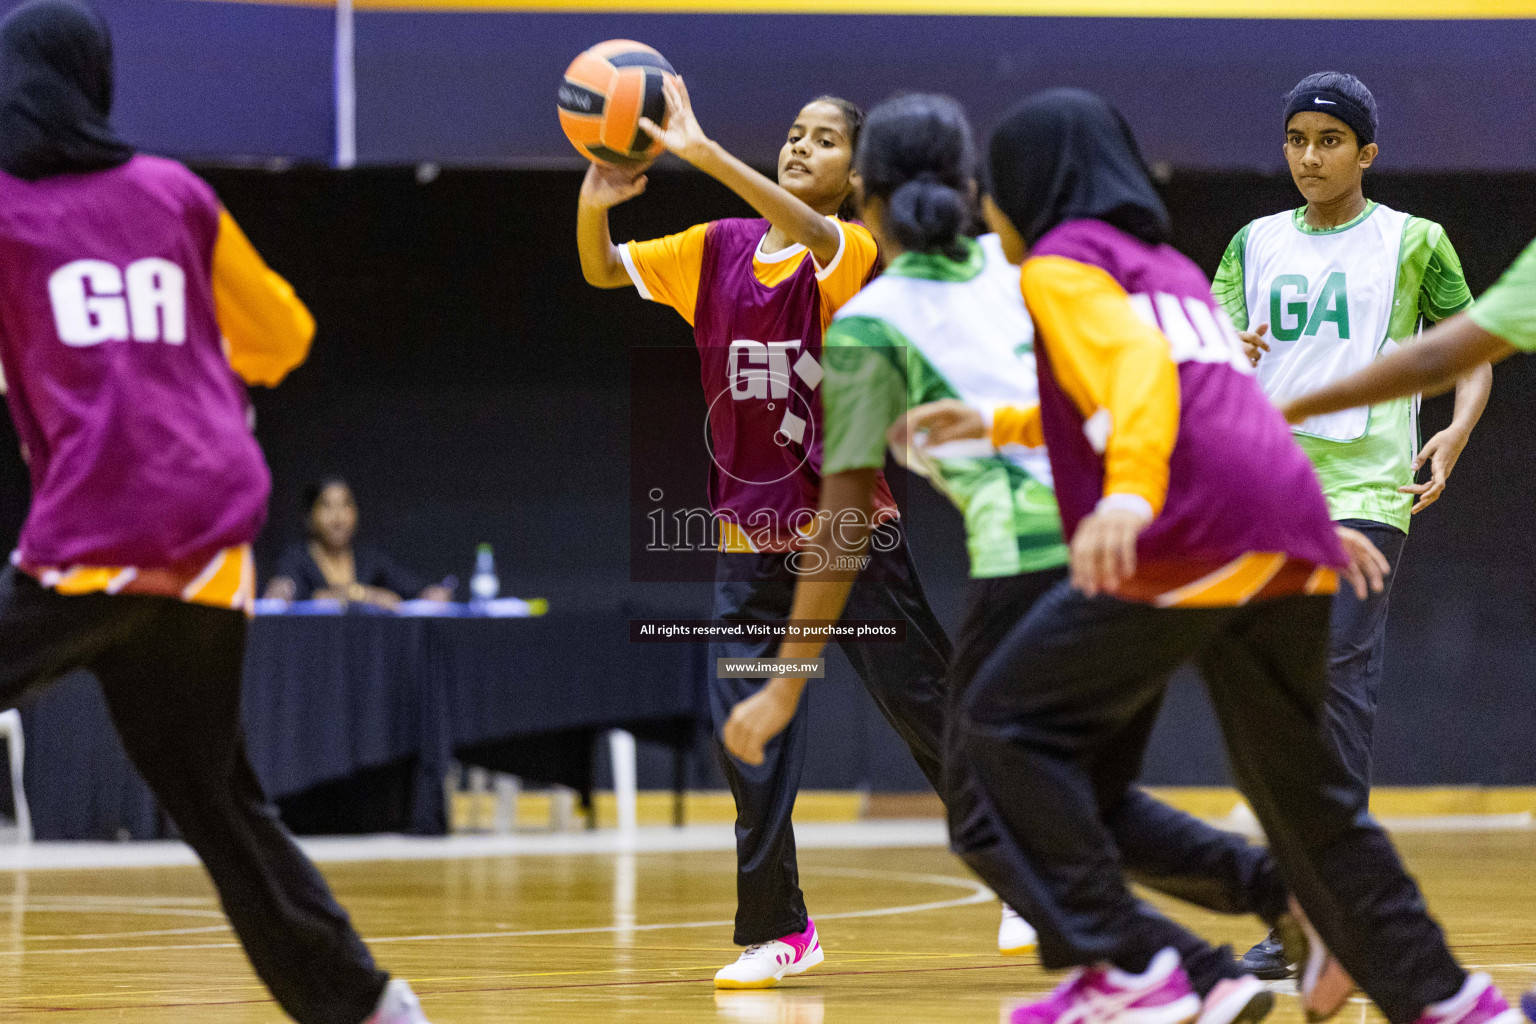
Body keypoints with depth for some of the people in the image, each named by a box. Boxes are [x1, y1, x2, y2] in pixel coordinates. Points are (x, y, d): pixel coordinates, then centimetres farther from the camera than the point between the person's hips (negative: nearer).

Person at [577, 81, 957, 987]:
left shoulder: (852, 254, -9)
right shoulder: (719, 250, 6)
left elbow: (812, 235, -32)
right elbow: (604, 270, 2)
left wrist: (704, 154, -45)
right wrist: (593, 205, -22)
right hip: (751, 531, 4)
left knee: (929, 709, 1)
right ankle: (777, 929, 6)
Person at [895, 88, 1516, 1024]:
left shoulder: (1062, 263, 7)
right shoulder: (1171, 266, 30)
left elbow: (1140, 366, -13)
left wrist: (1130, 492, -30)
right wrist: (997, 427, 51)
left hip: (1195, 539, -8)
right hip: (1291, 541, 8)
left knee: (1009, 725, 1)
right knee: (1297, 781, 19)